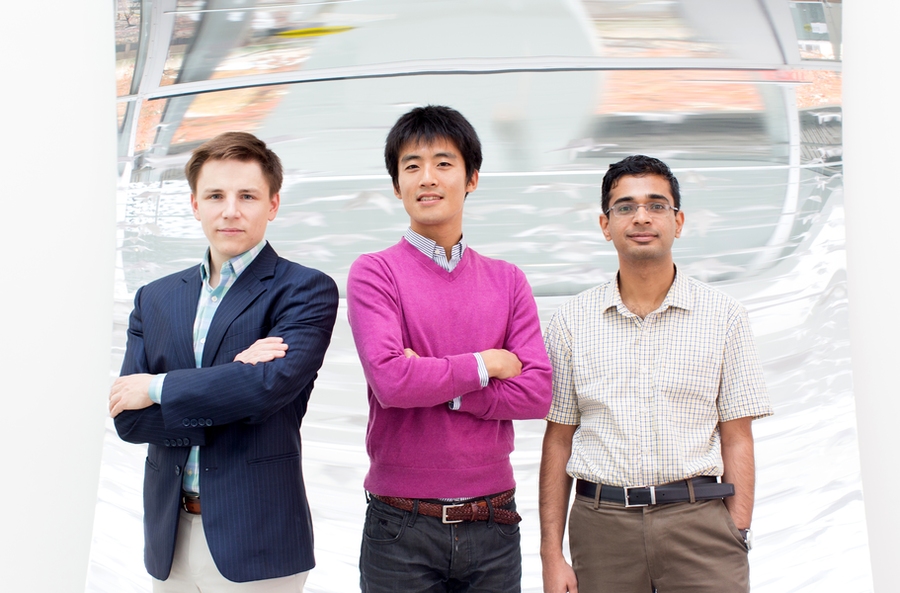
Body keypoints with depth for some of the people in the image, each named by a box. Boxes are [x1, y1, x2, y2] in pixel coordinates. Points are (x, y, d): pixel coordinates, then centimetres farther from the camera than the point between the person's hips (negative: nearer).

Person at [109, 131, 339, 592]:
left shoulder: (306, 291, -5)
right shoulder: (155, 299, 9)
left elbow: (273, 383, -22)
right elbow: (127, 418, 0)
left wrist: (158, 389, -10)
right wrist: (233, 379, -14)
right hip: (169, 538, 4)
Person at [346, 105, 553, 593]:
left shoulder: (507, 282, 7)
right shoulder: (374, 273, -3)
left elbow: (536, 393, -3)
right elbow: (391, 382, -17)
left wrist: (435, 384, -12)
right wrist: (485, 364, -7)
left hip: (492, 526, 3)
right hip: (402, 530, -3)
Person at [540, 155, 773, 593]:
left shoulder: (723, 315, 4)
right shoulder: (572, 322, 5)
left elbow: (736, 438, 4)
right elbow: (558, 440, 7)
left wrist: (738, 540, -5)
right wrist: (551, 553, 2)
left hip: (698, 519, 0)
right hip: (602, 522, 1)